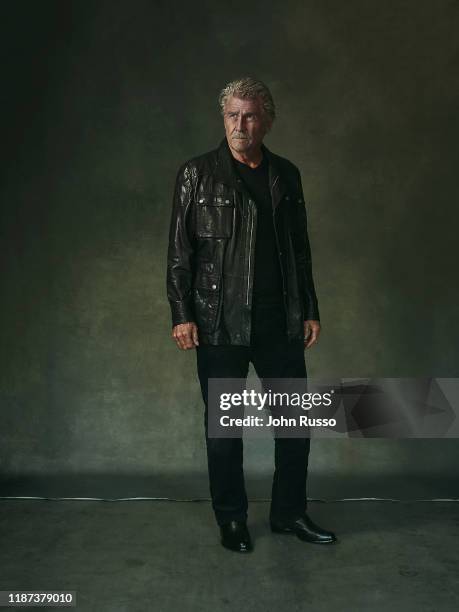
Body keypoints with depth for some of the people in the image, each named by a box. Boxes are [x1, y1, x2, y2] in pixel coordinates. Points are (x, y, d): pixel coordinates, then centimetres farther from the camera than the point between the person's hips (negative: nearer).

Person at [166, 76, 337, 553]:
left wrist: (309, 310, 10)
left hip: (280, 321, 4)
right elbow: (179, 250, -3)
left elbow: (300, 249, 13)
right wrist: (181, 315, -9)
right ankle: (231, 520, 26)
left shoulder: (286, 175, 10)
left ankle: (289, 512, 29)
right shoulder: (197, 174, -1)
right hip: (219, 322, -3)